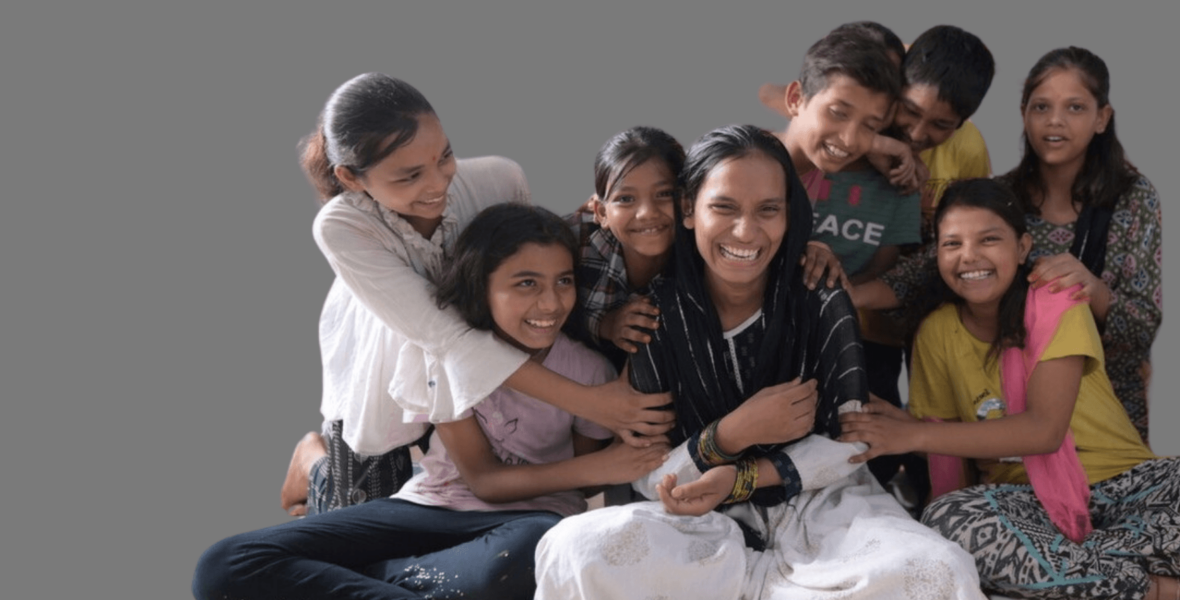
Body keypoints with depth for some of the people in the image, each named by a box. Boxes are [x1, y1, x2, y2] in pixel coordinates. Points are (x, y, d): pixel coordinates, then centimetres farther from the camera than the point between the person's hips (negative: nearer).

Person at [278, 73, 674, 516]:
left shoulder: (498, 180, -30)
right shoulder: (341, 228, -35)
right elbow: (447, 338, -38)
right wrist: (585, 402, -43)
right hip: (383, 375, -2)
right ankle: (314, 458, 35)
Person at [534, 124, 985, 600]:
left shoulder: (823, 303, -4)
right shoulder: (655, 313, -5)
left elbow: (852, 443, -6)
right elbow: (646, 478, -5)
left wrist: (740, 479, -18)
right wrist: (730, 435, -21)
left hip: (822, 504, 0)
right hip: (706, 522, 0)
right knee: (575, 548, -31)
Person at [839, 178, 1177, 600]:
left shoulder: (1056, 304, -9)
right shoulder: (935, 333, 2)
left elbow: (1044, 428, -20)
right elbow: (946, 446, 3)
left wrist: (913, 435, -24)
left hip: (1123, 484, -3)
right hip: (1028, 501, 4)